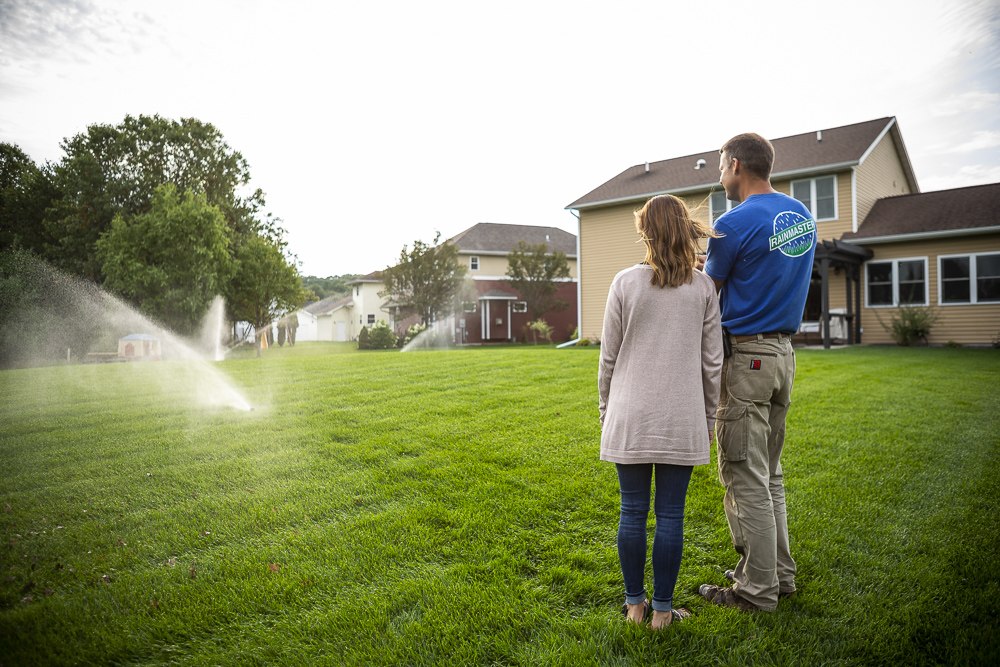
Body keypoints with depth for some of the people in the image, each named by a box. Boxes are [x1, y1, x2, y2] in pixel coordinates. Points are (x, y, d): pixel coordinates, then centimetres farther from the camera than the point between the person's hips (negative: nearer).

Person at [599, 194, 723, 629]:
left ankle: (634, 603, 23)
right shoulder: (703, 288, 1)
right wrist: (708, 416, 14)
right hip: (682, 418, 1)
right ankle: (662, 609, 18)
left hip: (630, 416, 0)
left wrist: (606, 410, 11)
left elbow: (609, 357, 0)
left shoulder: (625, 283, -3)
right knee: (670, 514, 8)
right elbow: (711, 361, 3)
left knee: (633, 511, 9)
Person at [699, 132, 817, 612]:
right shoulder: (803, 214, 12)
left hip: (745, 356, -9)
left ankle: (757, 590, 10)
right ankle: (779, 572, 27)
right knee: (769, 473, 17)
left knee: (745, 478, 0)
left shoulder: (735, 223, -14)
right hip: (783, 352, 9)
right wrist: (714, 265, 22)